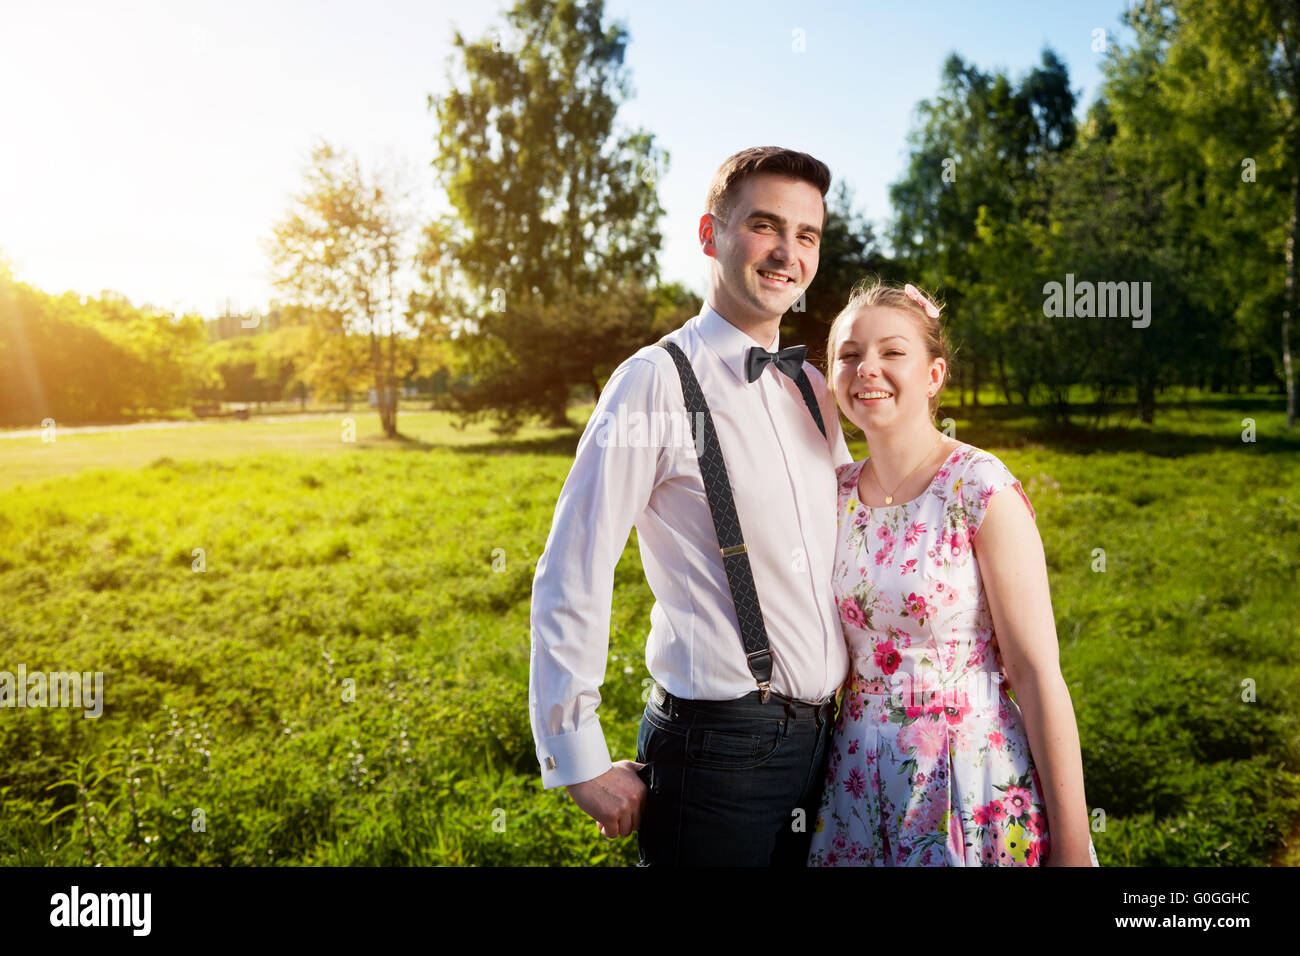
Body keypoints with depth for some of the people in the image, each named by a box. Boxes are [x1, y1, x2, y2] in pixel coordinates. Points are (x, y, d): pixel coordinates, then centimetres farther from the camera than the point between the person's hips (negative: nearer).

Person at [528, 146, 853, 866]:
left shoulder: (813, 389, 10)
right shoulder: (657, 381, -12)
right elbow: (569, 578, -13)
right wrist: (578, 759, -12)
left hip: (819, 743, 7)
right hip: (715, 746, -7)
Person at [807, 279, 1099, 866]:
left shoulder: (981, 490, -13)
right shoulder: (835, 493, 1)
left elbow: (1037, 671, -14)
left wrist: (1071, 843, -14)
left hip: (971, 779, -5)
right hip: (857, 777, 5)